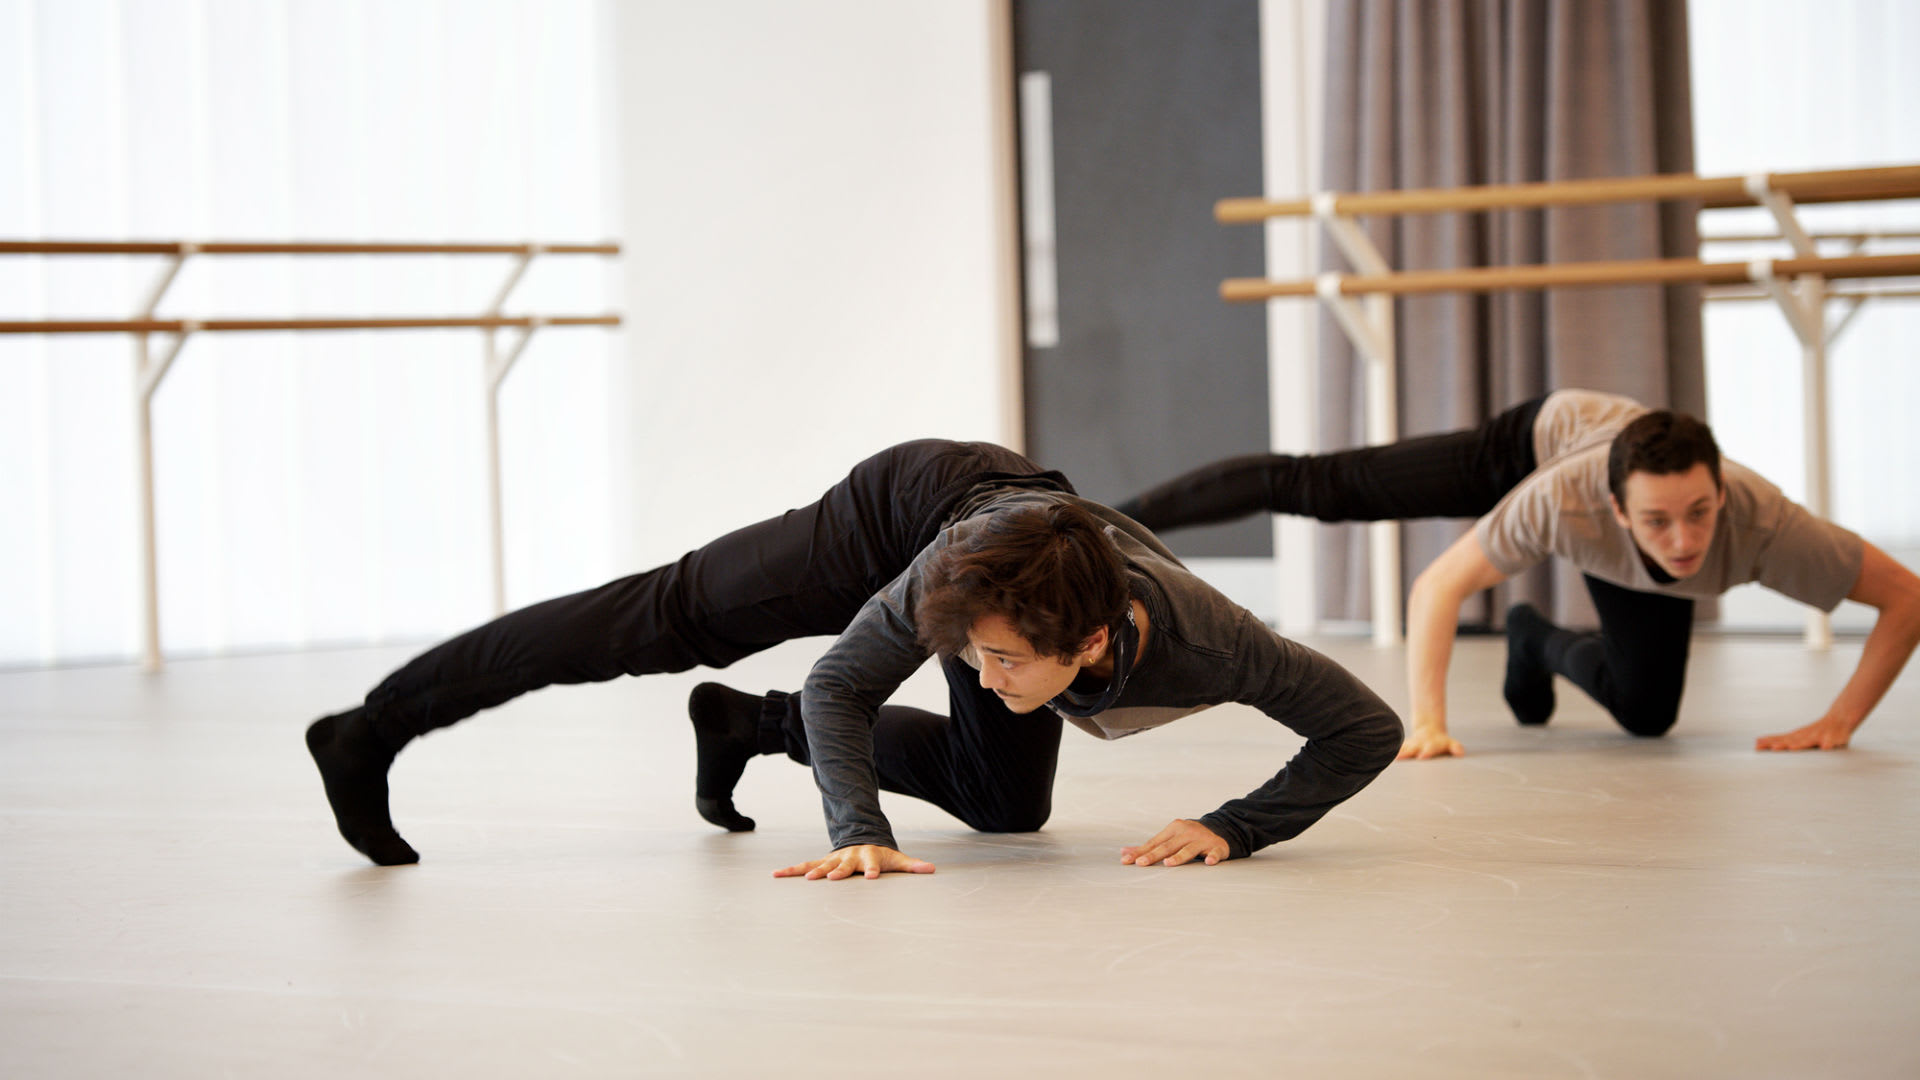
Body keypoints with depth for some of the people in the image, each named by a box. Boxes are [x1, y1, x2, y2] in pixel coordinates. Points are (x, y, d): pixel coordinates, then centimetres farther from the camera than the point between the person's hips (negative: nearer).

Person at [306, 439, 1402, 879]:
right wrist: (861, 827, -42)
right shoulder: (967, 603, -44)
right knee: (666, 619, -7)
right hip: (914, 502, -4)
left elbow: (1370, 727, -37)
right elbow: (841, 683, -28)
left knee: (1003, 805, 20)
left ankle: (754, 723, 35)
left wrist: (1231, 828, -43)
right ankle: (373, 730, -2)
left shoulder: (1204, 640, -43)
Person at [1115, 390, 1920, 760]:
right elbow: (1437, 586, -36)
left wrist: (1839, 721, -39)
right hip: (1541, 439, -3)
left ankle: (1539, 643, 38)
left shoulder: (1764, 527, -45)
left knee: (1646, 712, 5)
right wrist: (1425, 721, -46)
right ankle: (1118, 521, 14)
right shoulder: (1562, 502, -47)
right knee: (1320, 487, 0)